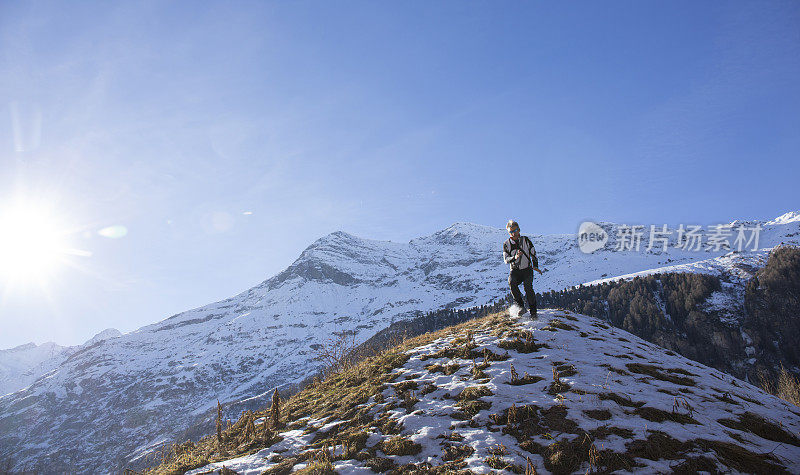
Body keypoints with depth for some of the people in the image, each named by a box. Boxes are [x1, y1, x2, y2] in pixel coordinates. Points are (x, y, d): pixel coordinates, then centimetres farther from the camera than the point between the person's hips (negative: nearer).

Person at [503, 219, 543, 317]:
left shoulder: (526, 240, 0)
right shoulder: (506, 244, 0)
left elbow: (533, 254, 6)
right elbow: (506, 260, -6)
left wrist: (535, 266, -7)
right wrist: (515, 257, -26)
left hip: (527, 270, -1)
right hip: (515, 270, 1)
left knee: (528, 286, -25)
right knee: (511, 283, -30)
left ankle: (533, 311, -18)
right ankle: (521, 306, -23)